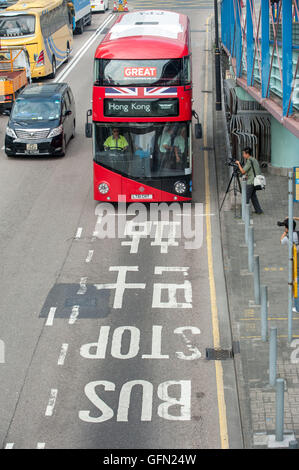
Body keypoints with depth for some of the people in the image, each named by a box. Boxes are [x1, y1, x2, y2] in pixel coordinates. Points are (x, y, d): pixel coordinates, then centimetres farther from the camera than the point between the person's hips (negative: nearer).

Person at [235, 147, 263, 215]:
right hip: (256, 181, 9)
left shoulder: (249, 161, -16)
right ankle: (258, 210, 22)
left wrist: (238, 164, -7)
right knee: (253, 195, 20)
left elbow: (243, 171, -17)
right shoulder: (254, 160, 13)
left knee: (246, 197, -6)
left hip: (251, 182, -9)